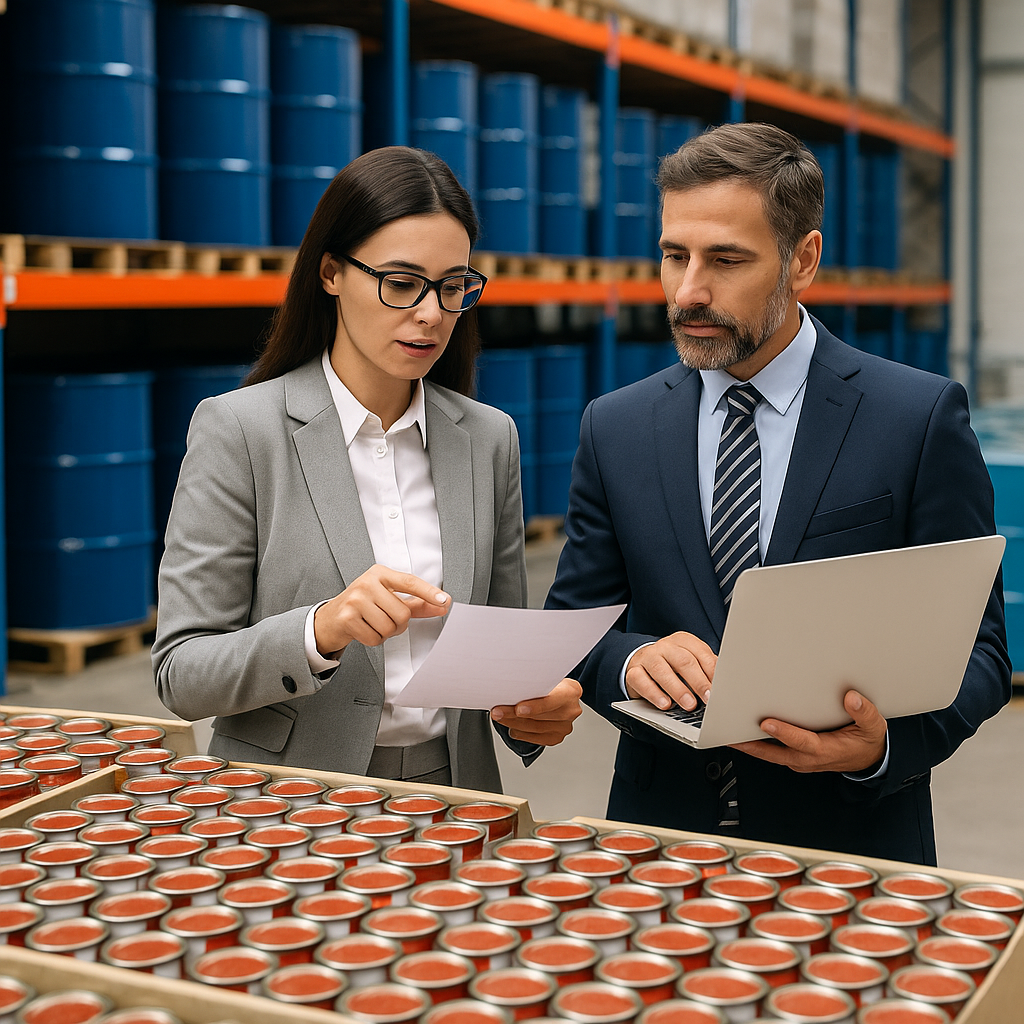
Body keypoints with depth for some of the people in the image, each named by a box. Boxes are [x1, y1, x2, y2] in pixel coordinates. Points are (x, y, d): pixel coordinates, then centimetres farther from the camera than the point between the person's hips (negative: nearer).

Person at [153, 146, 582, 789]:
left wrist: (538, 709, -7)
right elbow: (182, 676, -7)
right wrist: (320, 630, -23)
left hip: (452, 792, 6)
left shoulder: (490, 439, 7)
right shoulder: (238, 429, -6)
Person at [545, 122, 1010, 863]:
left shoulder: (923, 418, -6)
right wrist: (630, 660, -16)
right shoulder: (616, 429, 3)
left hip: (851, 845, -3)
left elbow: (975, 651, -5)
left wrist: (889, 740, -24)